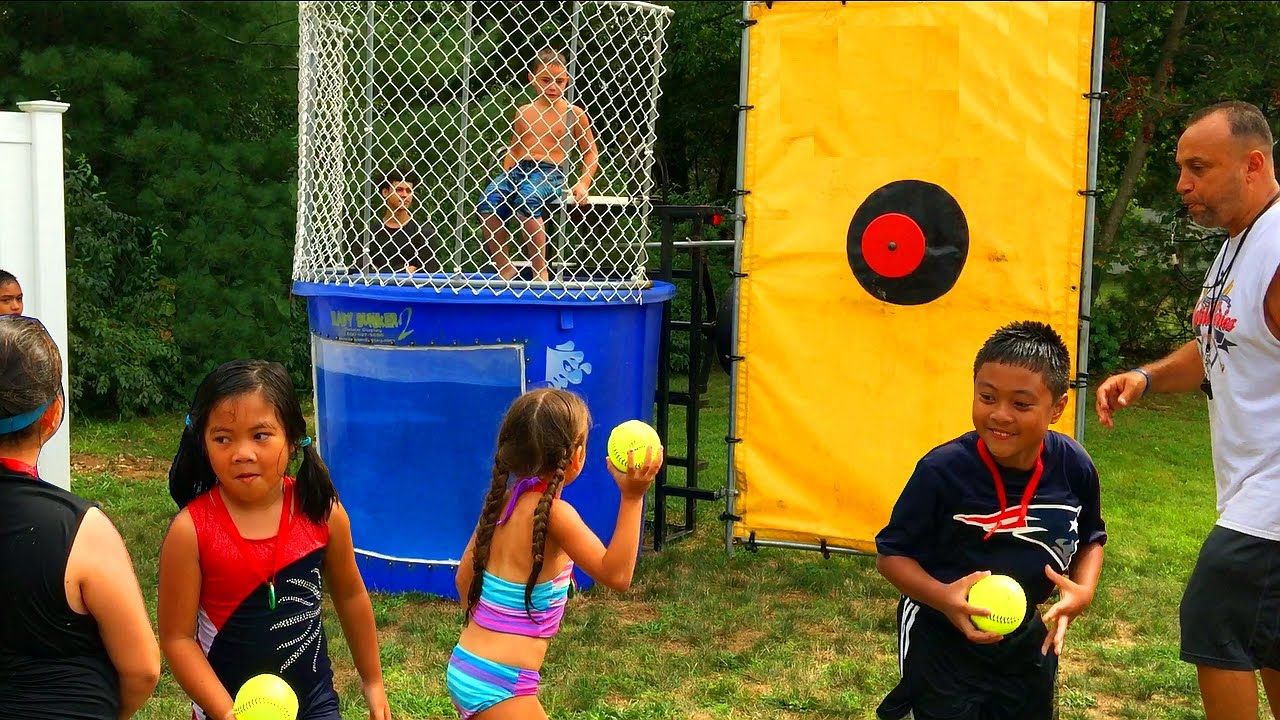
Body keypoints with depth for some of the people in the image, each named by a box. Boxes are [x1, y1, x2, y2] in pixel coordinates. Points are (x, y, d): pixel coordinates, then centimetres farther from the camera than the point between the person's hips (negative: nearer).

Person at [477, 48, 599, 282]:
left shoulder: (574, 114, 7)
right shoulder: (522, 112, 16)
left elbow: (590, 153, 13)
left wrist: (583, 183, 0)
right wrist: (505, 177, 9)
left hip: (550, 174, -4)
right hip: (517, 170, 4)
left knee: (527, 200, -38)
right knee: (488, 203, -27)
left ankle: (539, 268, -25)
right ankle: (504, 268, -12)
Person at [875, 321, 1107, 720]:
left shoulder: (1074, 467, -12)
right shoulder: (941, 470, -24)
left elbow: (1090, 538, 7)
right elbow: (892, 554, -14)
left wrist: (1084, 589, -12)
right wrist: (942, 597, -30)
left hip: (1027, 640, 5)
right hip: (942, 642, -5)